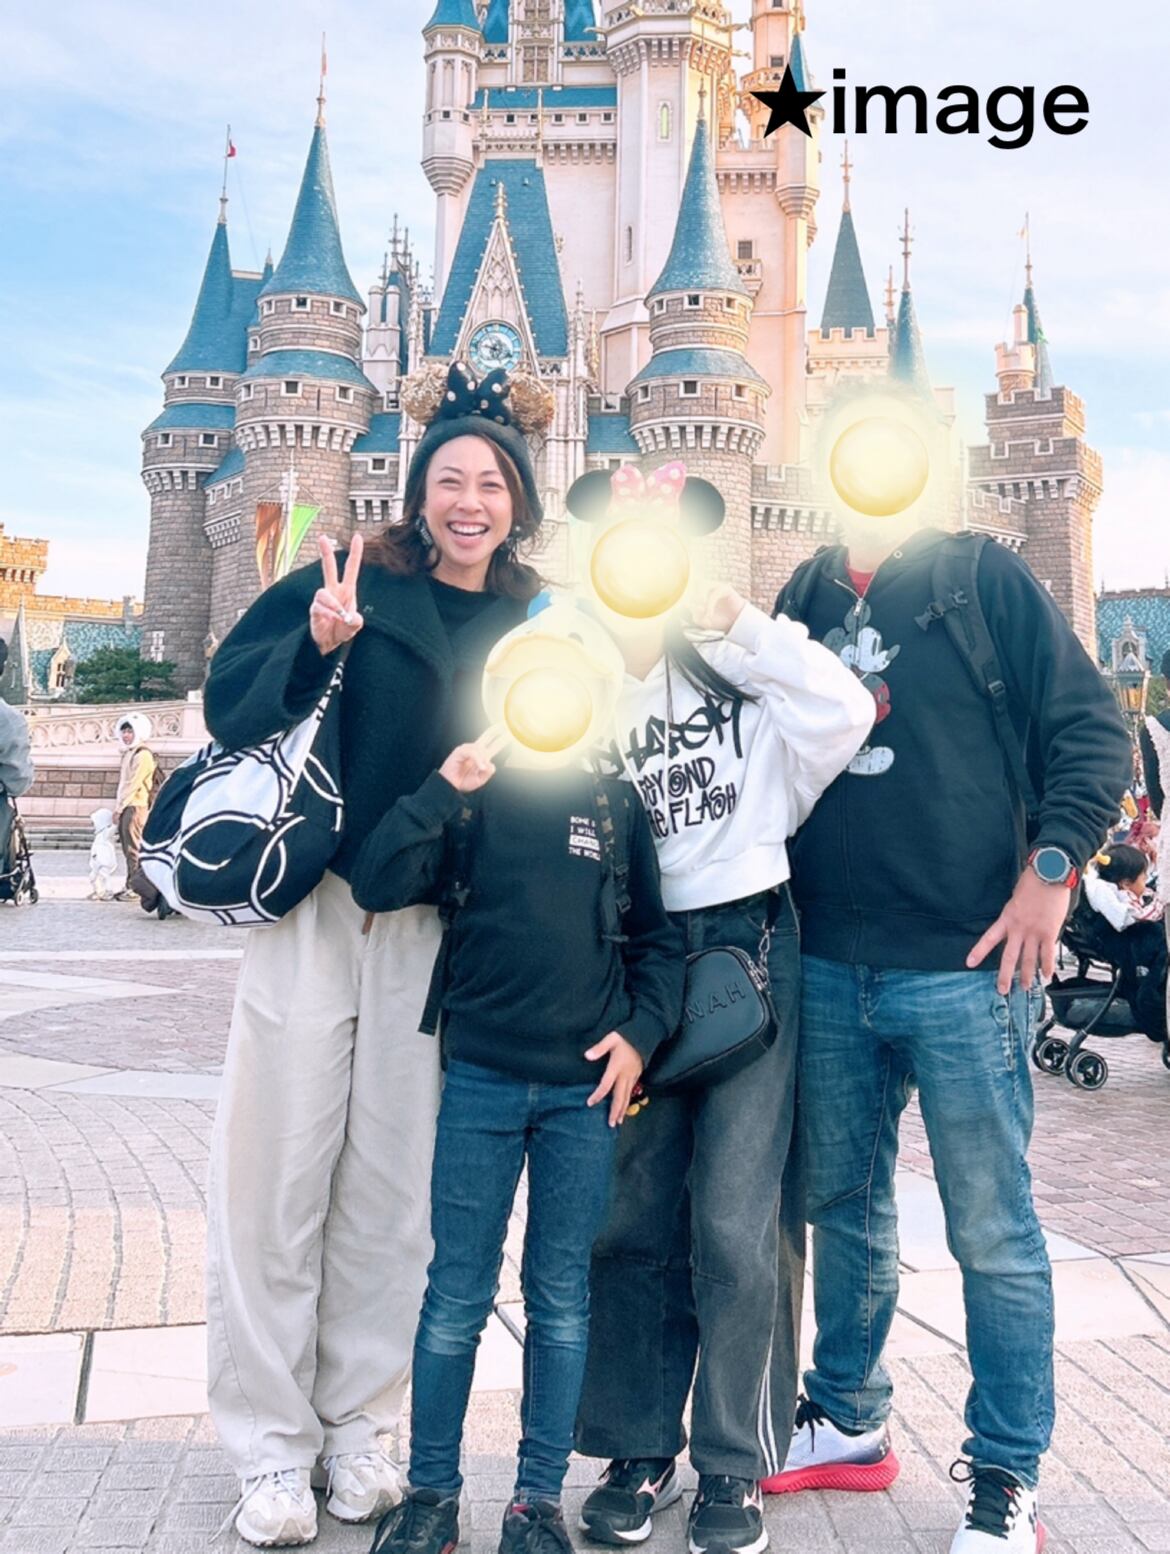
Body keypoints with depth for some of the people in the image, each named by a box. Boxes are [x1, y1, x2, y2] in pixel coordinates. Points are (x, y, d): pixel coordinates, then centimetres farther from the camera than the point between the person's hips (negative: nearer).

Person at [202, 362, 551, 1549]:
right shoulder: (353, 583, 0)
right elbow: (229, 705, -7)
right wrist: (315, 645, -23)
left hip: (439, 936, 2)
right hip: (315, 915, -2)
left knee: (392, 1189, 9)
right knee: (280, 1178, 4)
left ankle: (359, 1428, 25)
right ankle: (272, 1447, 19)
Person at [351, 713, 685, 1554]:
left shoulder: (615, 804, 8)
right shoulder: (471, 800, 4)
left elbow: (657, 936, 12)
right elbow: (378, 886, -8)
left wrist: (643, 1029, -2)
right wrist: (444, 788, -15)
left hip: (586, 1086, 1)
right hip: (482, 1080, -1)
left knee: (561, 1295, 9)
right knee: (457, 1294, 5)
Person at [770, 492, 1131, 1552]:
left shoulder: (984, 580, -1)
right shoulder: (803, 599, 11)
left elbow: (1093, 730, -4)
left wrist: (1051, 870, -12)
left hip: (964, 964, -4)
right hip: (827, 967, 5)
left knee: (992, 1231, 4)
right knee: (844, 1205, 17)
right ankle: (849, 1423, 35)